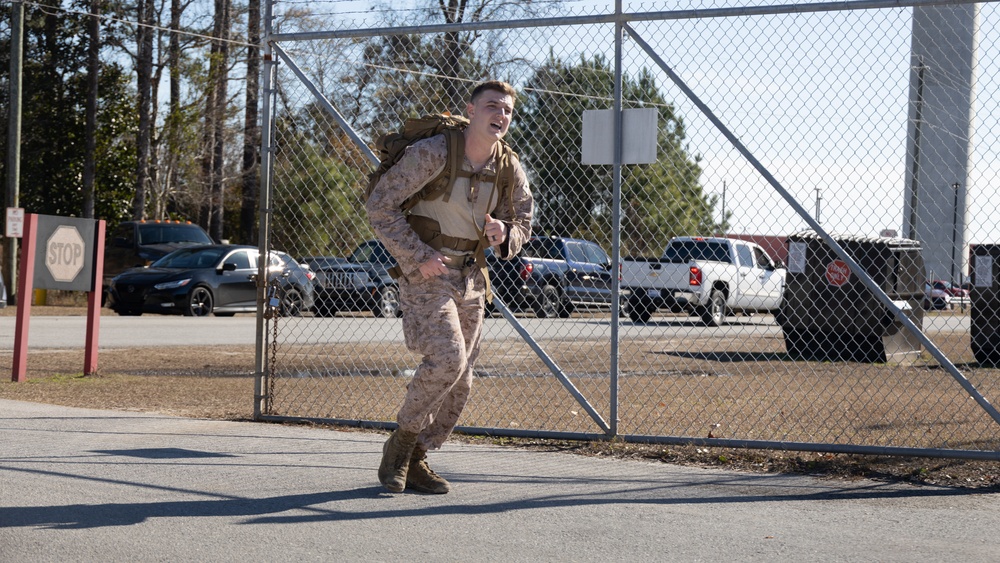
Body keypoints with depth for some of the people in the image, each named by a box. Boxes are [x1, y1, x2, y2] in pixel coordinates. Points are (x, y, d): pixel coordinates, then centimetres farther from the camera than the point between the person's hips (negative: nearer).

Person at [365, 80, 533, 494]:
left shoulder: (510, 169, 0)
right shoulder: (432, 154, -17)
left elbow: (522, 224, 12)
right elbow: (379, 205, -15)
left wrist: (504, 234, -14)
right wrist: (418, 257, -19)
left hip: (470, 280, 6)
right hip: (425, 273, -6)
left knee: (460, 381, 6)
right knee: (446, 358, -23)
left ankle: (414, 460, 20)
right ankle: (401, 441, -3)